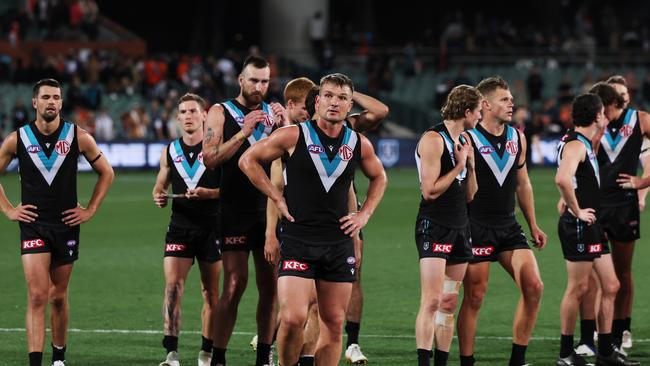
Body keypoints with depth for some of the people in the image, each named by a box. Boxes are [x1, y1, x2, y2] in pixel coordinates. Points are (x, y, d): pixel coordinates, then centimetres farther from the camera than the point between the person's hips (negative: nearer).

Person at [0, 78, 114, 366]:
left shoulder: (78, 137, -2)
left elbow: (106, 173, 10)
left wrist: (91, 210, 4)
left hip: (66, 225, 1)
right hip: (33, 225, -1)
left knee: (58, 297, 11)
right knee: (37, 296, -12)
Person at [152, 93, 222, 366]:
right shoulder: (170, 151, 10)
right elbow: (159, 187, 19)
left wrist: (207, 193, -20)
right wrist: (158, 197, -4)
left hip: (211, 228, -2)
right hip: (179, 227, 2)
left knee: (211, 292, 5)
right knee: (173, 286, -12)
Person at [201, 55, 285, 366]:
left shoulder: (274, 113, 12)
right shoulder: (221, 113, 1)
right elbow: (210, 159, -10)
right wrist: (244, 132, -17)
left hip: (269, 209, 4)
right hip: (236, 211, -4)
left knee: (270, 285, 4)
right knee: (234, 284, -9)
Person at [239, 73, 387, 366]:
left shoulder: (359, 144, 6)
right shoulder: (293, 136, -5)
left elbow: (378, 177, 25)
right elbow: (248, 160, 4)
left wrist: (365, 214, 11)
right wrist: (277, 199, -1)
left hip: (339, 242, 4)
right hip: (297, 240, -4)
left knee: (334, 323, 6)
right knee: (293, 318, -16)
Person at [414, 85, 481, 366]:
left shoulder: (463, 141, 15)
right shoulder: (433, 139, -11)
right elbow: (430, 190, -18)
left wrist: (471, 165, 2)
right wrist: (459, 166, -10)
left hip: (459, 227, 9)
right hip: (434, 225, -9)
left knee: (449, 304, 8)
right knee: (432, 301, -15)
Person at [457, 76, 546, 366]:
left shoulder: (517, 138, 10)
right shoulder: (467, 139, -10)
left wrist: (533, 225, 19)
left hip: (508, 226, 6)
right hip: (476, 229, -6)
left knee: (533, 287, -5)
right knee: (474, 297, -3)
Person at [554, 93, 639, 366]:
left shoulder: (585, 143, 16)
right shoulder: (575, 145, -15)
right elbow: (562, 178, -33)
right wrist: (577, 211, -23)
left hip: (592, 225, 10)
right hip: (579, 227, -10)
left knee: (610, 286, 10)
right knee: (578, 288, -4)